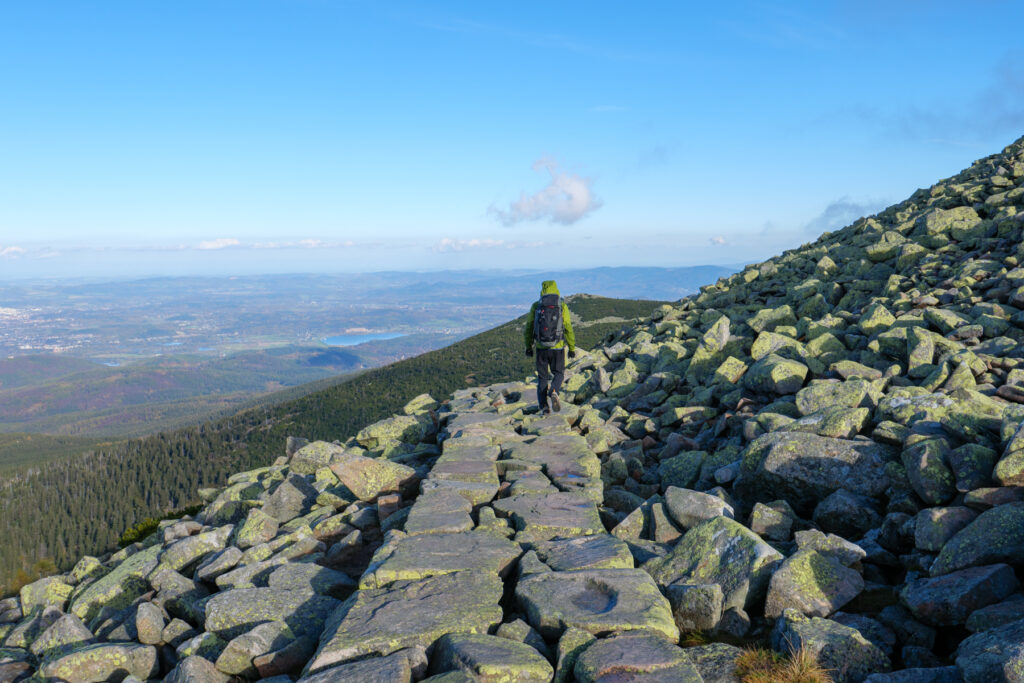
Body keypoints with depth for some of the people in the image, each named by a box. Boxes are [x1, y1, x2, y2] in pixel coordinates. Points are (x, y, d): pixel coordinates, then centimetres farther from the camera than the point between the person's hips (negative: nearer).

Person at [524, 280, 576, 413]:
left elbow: (529, 328, 4)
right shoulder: (562, 306, -3)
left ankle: (544, 405, 4)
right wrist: (572, 348, 5)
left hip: (541, 347, 1)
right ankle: (553, 392, -12)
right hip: (557, 347, -1)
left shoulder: (536, 306, 1)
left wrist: (528, 346, 15)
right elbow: (568, 329, -3)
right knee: (558, 373, 16)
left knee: (542, 377, 13)